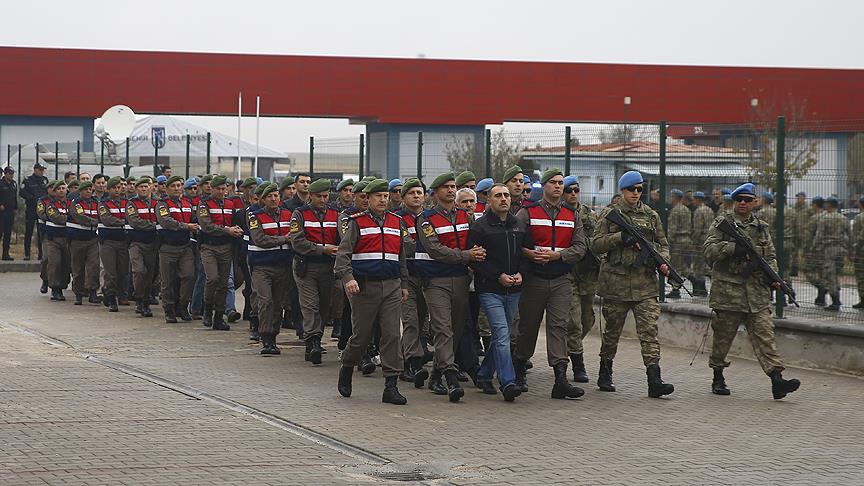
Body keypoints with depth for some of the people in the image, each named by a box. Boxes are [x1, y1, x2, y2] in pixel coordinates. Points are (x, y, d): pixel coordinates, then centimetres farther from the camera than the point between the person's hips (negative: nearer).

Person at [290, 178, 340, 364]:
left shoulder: (335, 214, 11)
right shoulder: (300, 214, -1)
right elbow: (298, 242, -11)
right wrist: (323, 249, -19)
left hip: (328, 267, 4)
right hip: (306, 267, -4)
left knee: (324, 307, 8)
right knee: (310, 305, -12)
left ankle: (313, 344, 20)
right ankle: (313, 343, -20)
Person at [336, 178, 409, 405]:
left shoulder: (396, 222, 13)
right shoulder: (357, 222, 0)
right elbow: (343, 253, -7)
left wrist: (404, 284, 19)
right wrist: (347, 277, -22)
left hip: (391, 286, 3)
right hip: (364, 287, -3)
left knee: (392, 335, -5)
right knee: (361, 335, 3)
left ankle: (391, 386, -5)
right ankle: (346, 370, 31)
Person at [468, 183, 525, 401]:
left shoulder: (518, 226, 12)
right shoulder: (479, 227, -5)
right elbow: (475, 260, -9)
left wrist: (520, 273, -1)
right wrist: (499, 276, -14)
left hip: (513, 291, 6)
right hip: (490, 290, -6)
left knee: (499, 335, 13)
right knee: (502, 334, -15)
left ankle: (484, 376, 27)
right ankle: (508, 383, -21)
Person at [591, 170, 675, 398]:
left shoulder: (651, 215, 12)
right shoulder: (610, 214, 4)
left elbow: (663, 244, 17)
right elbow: (596, 245, -2)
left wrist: (663, 261, -3)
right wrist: (621, 237, -15)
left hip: (645, 282, 2)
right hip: (616, 280, -2)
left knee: (649, 329, -9)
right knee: (613, 330, 8)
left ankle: (654, 380, -17)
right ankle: (604, 374, 24)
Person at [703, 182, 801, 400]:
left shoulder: (761, 227, 16)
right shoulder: (722, 224, 3)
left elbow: (770, 256, 19)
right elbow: (709, 250, -7)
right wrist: (733, 248, -21)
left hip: (757, 292, 3)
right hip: (728, 290, -3)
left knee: (764, 333, -7)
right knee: (723, 335, 5)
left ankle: (777, 380, -17)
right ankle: (718, 379, 20)